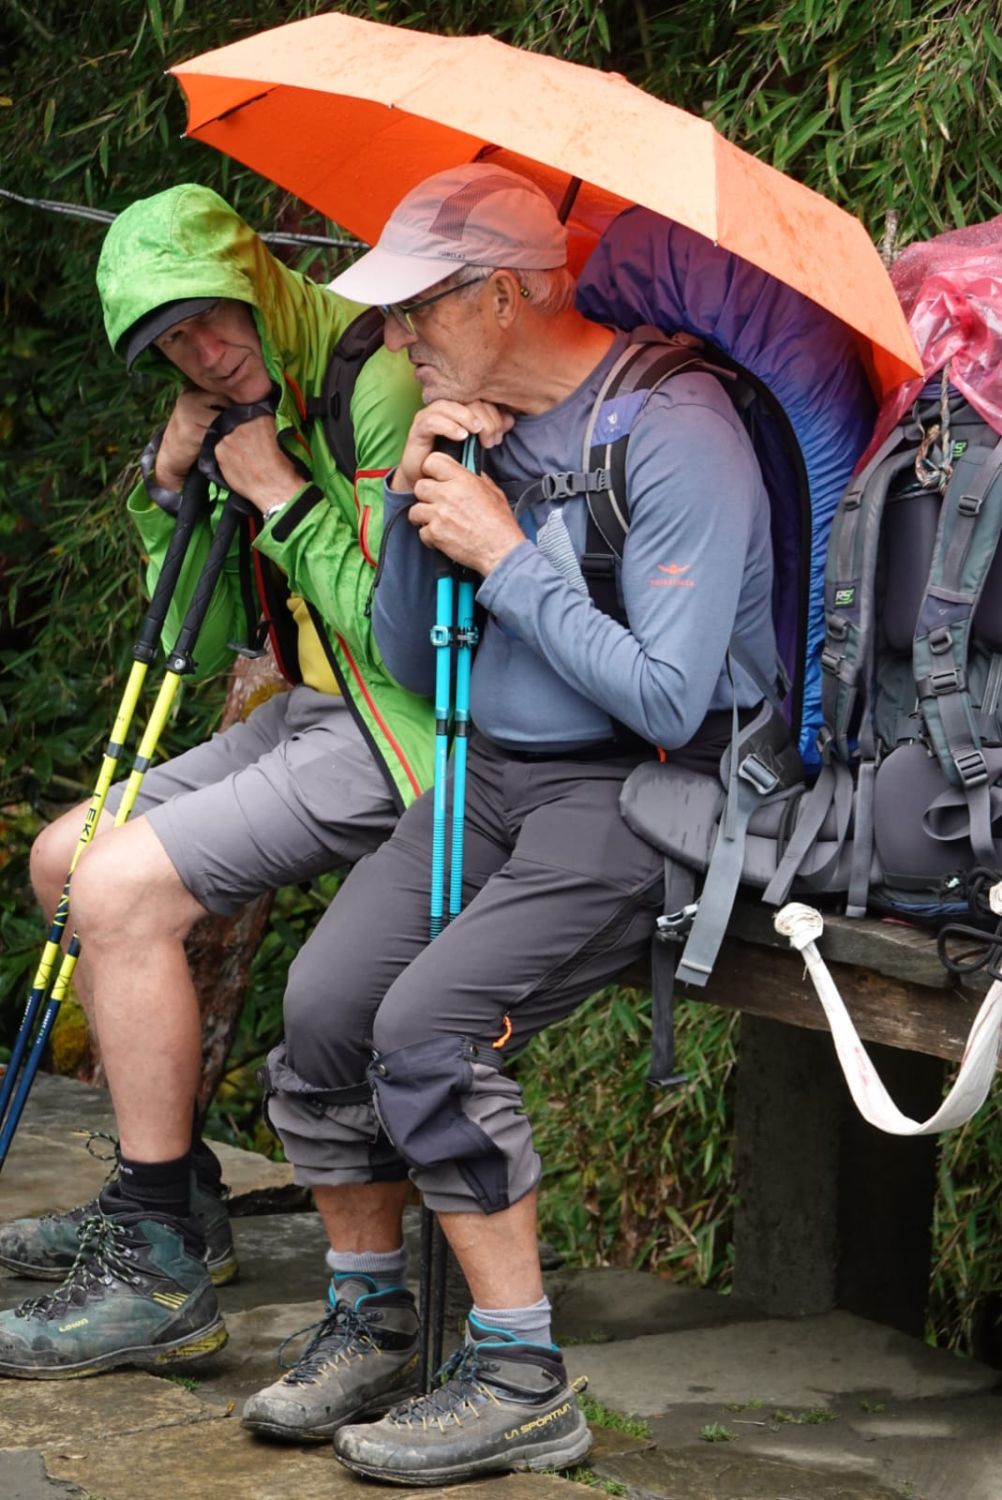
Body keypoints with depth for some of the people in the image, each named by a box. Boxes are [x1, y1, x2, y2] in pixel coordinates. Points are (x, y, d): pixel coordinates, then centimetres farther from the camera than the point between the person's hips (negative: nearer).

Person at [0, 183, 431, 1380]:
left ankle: (158, 1275, -14)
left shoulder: (381, 389, -19)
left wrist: (282, 498, -18)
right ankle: (171, 1194, 20)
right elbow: (206, 646, 13)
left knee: (121, 890, -20)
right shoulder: (262, 412, 11)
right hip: (313, 714, 10)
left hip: (406, 736, -10)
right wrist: (172, 485, 1)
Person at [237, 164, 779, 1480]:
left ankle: (521, 1381, -14)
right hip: (491, 769, 7)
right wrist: (413, 506, -3)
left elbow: (664, 700, -22)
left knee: (431, 1023, -25)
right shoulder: (477, 421, 10)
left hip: (641, 788, -7)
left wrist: (504, 553, -17)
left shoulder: (673, 428, -16)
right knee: (325, 1015, -11)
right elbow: (413, 670, 14)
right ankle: (365, 1329, 9)